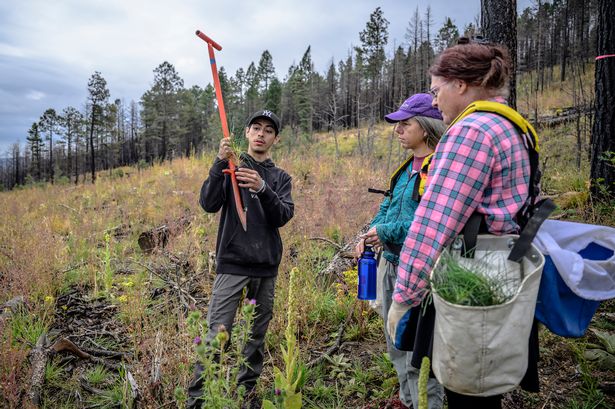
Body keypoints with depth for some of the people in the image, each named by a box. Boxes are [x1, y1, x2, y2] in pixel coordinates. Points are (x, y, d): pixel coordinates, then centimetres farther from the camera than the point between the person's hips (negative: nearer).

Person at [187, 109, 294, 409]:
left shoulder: (281, 177, 11)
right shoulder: (231, 166, 5)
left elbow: (283, 216, -5)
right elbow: (209, 205, -9)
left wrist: (262, 189, -22)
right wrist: (220, 163, -20)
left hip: (266, 269, 3)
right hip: (232, 264, -3)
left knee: (257, 336, 10)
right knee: (217, 334, -4)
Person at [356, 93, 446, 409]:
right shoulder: (406, 167, 13)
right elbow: (388, 206, 18)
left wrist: (386, 232, -18)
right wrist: (369, 234, 0)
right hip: (390, 262, 9)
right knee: (396, 343, 21)